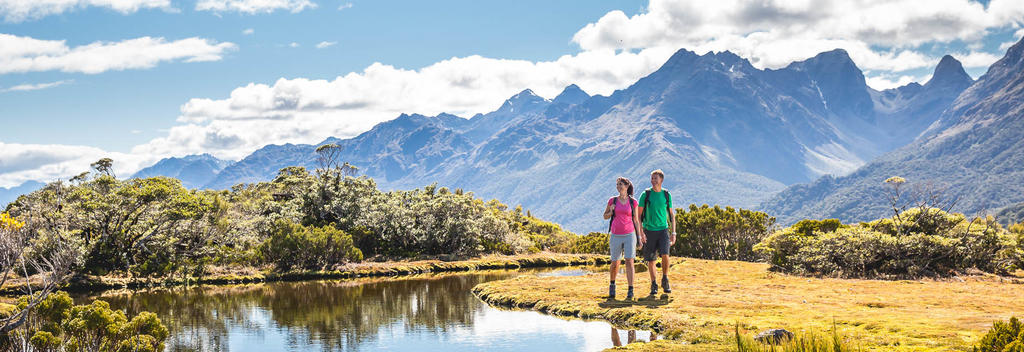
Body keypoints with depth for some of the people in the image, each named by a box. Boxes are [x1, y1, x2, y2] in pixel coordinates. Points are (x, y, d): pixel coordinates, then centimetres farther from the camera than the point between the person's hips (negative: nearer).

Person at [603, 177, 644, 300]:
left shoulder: (633, 202, 3)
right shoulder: (612, 200, 4)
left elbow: (636, 220, 7)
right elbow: (605, 216, 13)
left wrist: (639, 236, 3)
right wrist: (611, 211, -8)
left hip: (629, 235, -1)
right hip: (615, 236, 1)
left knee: (629, 261, -11)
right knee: (615, 263, 8)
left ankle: (630, 291, -11)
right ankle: (612, 284, 34)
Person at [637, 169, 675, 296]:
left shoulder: (666, 195, 5)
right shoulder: (646, 194, -1)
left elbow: (671, 215, 11)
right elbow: (638, 215, 0)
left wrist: (674, 232, 4)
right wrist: (640, 232, -9)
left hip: (663, 229, 0)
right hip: (649, 230, 0)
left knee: (665, 254, -18)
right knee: (650, 260, 3)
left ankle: (665, 281, 1)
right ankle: (653, 285, 17)